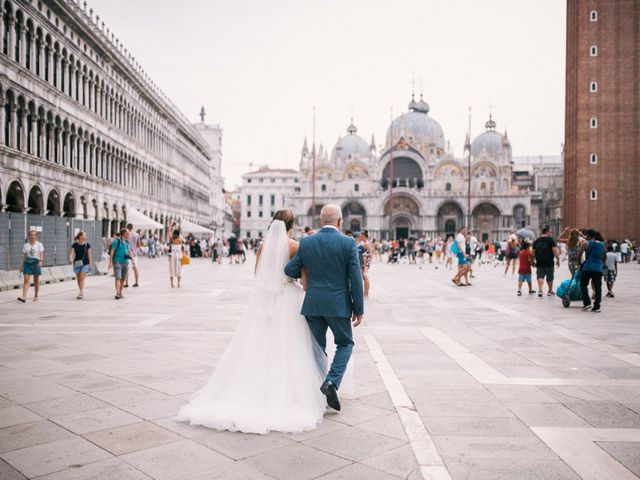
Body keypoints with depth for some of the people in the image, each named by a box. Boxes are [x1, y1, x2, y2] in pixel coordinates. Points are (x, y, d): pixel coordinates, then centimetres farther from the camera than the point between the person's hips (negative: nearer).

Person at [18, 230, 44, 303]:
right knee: (26, 280, -9)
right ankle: (24, 297, -17)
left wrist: (41, 261, -23)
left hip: (36, 263, -2)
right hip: (27, 263, 2)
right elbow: (24, 256, 12)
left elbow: (41, 254, -5)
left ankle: (36, 296, 17)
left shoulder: (39, 244, 4)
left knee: (36, 280, 6)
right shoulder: (25, 245, 10)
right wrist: (22, 266, 9)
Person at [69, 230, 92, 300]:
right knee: (78, 279, 9)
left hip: (85, 264, -2)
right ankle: (81, 292, 23)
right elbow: (71, 253, -5)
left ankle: (80, 293, -13)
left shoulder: (87, 244, 0)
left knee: (82, 278, -13)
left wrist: (90, 265, 1)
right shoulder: (74, 245, 0)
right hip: (77, 263, 2)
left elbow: (89, 255, 3)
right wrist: (71, 259, -27)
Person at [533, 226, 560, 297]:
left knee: (540, 276, 2)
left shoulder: (537, 240, 11)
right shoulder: (550, 239, -6)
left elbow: (533, 251, 16)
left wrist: (535, 260, 25)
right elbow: (555, 250, -14)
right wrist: (558, 260, -9)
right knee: (550, 277, 11)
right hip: (549, 262, -3)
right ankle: (550, 291, 24)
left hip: (539, 262, 4)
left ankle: (540, 290, -16)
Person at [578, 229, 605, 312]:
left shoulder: (585, 244, -2)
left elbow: (579, 256, 1)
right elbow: (603, 257, 18)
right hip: (598, 269, 4)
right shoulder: (602, 244, 12)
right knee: (598, 288, 6)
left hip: (588, 268, -4)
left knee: (583, 285, 11)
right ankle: (596, 307, 4)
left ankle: (587, 303, 2)